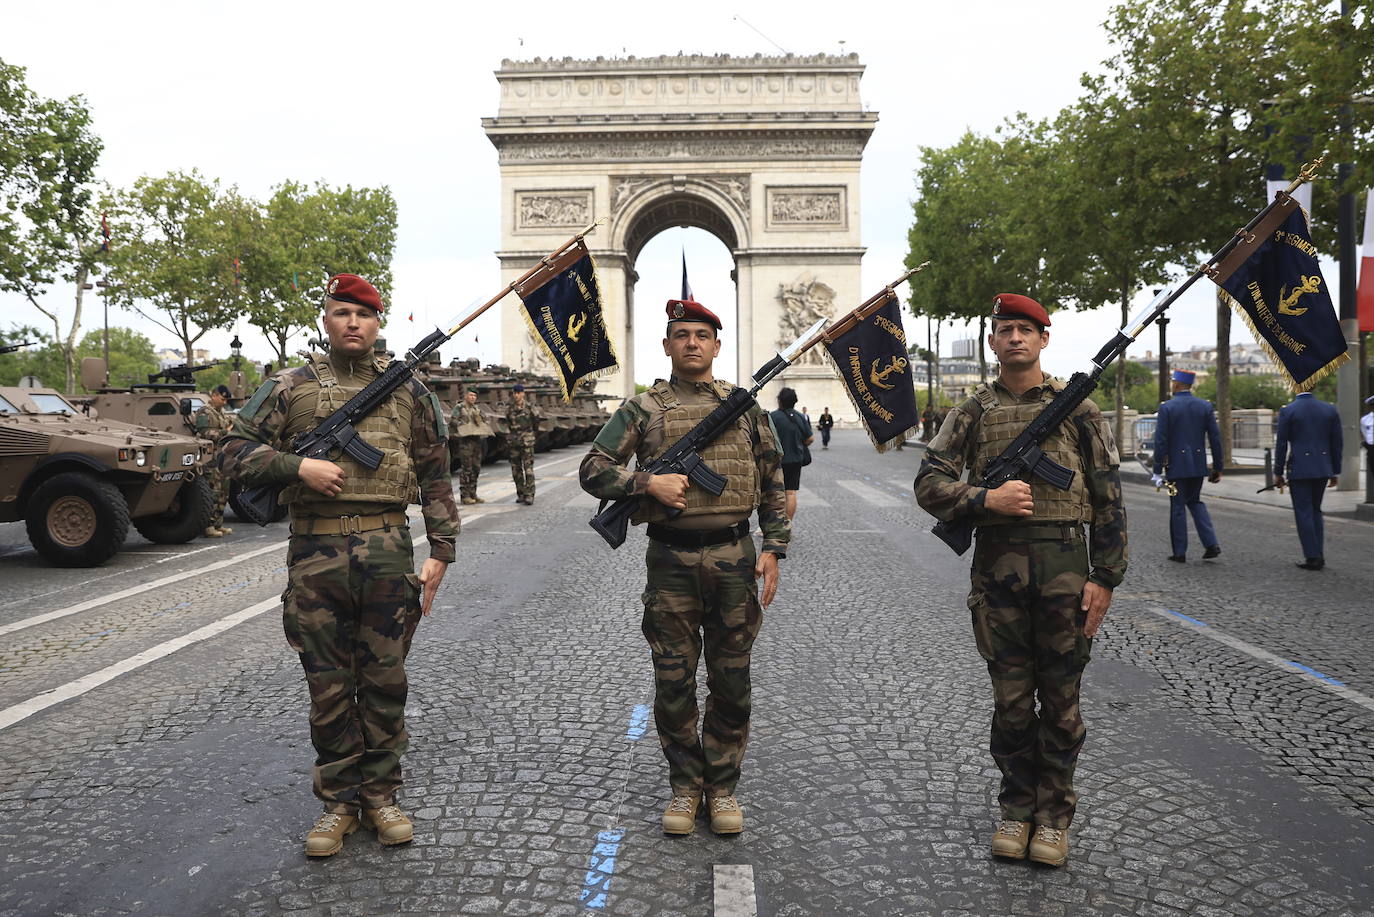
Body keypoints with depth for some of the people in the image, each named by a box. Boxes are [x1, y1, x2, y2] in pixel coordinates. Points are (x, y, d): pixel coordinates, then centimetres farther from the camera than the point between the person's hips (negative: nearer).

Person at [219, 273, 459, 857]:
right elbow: (235, 450, 5)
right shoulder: (291, 387, 7)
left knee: (385, 683, 8)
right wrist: (299, 466, -12)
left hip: (389, 553, 0)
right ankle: (339, 801, 22)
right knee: (329, 688, 7)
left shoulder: (407, 389, 9)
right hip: (315, 555, 0)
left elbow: (436, 475, 9)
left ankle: (380, 795, 23)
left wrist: (442, 549, 2)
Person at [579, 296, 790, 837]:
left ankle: (722, 786, 24)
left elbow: (773, 485, 10)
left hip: (734, 559, 1)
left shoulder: (746, 406, 8)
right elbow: (593, 470, 0)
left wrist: (773, 551, 2)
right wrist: (649, 483, -16)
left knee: (731, 684, 8)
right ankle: (684, 786, 24)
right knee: (674, 684, 7)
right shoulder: (643, 409, 3)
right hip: (671, 560, -1)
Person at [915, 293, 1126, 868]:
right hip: (998, 567, 1)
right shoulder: (973, 412, 8)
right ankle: (1017, 809, 25)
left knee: (1061, 699, 7)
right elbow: (929, 483, 2)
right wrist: (986, 498, -15)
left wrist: (1105, 578, -2)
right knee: (1011, 700, 9)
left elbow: (1108, 500, 4)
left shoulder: (1078, 408, 6)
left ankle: (1053, 815, 22)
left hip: (1065, 564, 0)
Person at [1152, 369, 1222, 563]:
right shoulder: (1205, 405, 2)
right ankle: (1211, 543, 7)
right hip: (1198, 465, 4)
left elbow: (1161, 441, -12)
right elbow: (1215, 438, 2)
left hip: (1176, 465, -4)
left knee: (1178, 507, 4)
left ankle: (1180, 552, 9)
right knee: (1195, 501, 20)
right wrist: (1217, 467, 8)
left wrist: (1158, 471, -7)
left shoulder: (1167, 407, -10)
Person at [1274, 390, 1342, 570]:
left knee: (1304, 512, 2)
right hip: (1323, 469, 4)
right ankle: (1318, 555, 16)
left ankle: (1312, 557, 1)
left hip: (1299, 469, -4)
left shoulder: (1287, 411, -8)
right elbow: (1337, 443, 7)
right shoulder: (1330, 410, 3)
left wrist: (1278, 473, 1)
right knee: (1315, 510, 17)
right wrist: (1335, 472, 14)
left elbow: (1281, 444, -7)